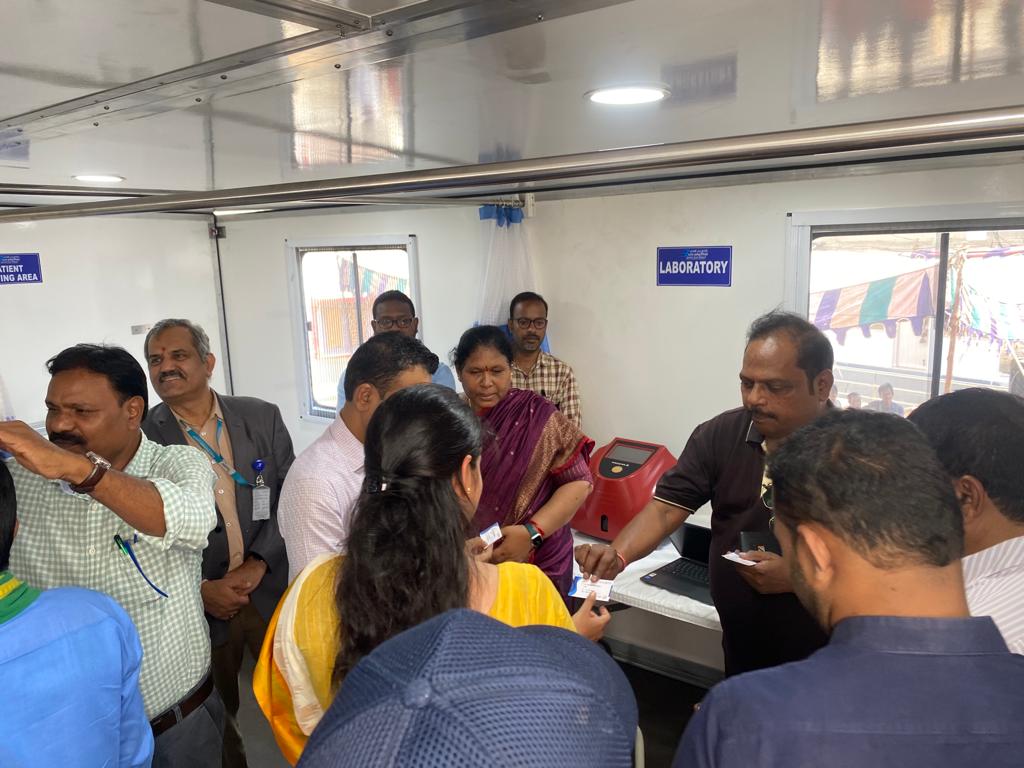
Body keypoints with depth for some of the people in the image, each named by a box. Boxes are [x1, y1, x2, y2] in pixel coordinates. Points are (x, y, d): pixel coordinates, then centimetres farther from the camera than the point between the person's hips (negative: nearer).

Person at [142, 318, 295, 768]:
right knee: (213, 711, 19)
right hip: (195, 604, -1)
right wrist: (201, 589, -13)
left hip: (271, 591, 1)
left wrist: (258, 564, -13)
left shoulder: (262, 418, -3)